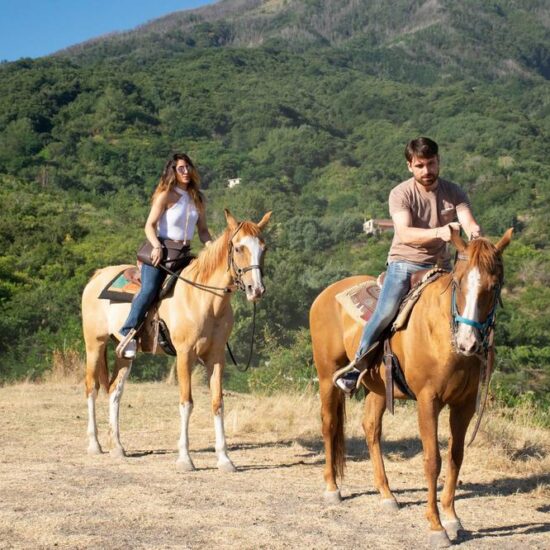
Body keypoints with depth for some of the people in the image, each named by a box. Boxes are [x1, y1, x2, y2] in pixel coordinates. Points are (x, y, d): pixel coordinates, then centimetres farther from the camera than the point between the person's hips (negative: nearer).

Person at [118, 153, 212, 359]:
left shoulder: (197, 199, 13)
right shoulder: (166, 196, -3)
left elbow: (203, 230, 13)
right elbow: (149, 226, -8)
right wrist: (157, 246, -25)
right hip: (160, 251, -6)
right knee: (149, 289, -24)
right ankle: (128, 334, -25)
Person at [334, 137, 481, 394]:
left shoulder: (454, 193, 2)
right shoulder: (401, 194, -10)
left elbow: (469, 222, -14)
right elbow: (404, 234, -24)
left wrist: (474, 232, -40)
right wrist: (438, 232, -41)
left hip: (440, 266, 4)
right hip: (405, 263, -4)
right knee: (385, 312, -23)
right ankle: (356, 366, -5)